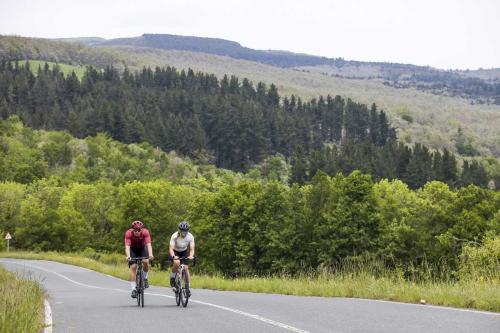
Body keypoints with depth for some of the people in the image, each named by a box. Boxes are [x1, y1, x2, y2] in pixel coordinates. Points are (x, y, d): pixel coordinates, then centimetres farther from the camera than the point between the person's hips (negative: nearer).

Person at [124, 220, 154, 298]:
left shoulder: (145, 232, -30)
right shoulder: (128, 233, -31)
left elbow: (148, 244, -39)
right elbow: (127, 246, -39)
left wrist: (150, 255, -57)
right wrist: (128, 256, -57)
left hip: (142, 247, 1)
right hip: (133, 249, 0)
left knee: (146, 261, -26)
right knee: (133, 267, -15)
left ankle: (145, 278, 1)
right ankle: (133, 289, -10)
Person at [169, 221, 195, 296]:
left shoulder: (190, 236, -23)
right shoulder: (175, 236, -29)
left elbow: (192, 249, -24)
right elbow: (171, 248, -34)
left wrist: (191, 256, -46)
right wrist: (173, 256, -54)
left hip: (184, 252, 2)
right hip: (175, 252, -2)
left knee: (186, 268, -15)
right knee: (177, 263, -33)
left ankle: (187, 287, -2)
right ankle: (172, 277, -7)